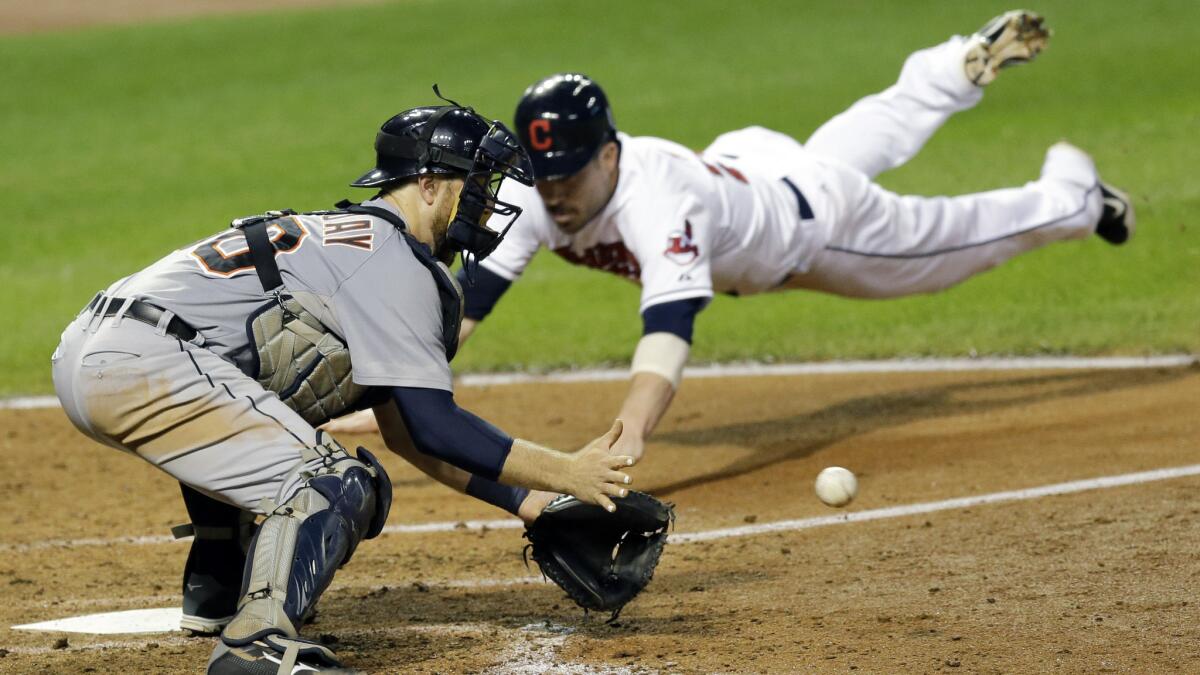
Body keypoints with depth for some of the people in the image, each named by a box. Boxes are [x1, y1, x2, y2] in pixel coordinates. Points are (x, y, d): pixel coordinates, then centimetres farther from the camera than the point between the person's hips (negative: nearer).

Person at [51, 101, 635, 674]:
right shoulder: (394, 262, -3)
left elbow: (404, 430, 28)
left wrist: (527, 501, 22)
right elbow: (432, 426, -10)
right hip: (145, 365, -11)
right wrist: (567, 473, -6)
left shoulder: (353, 239, 27)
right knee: (335, 485, -16)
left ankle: (216, 593, 39)